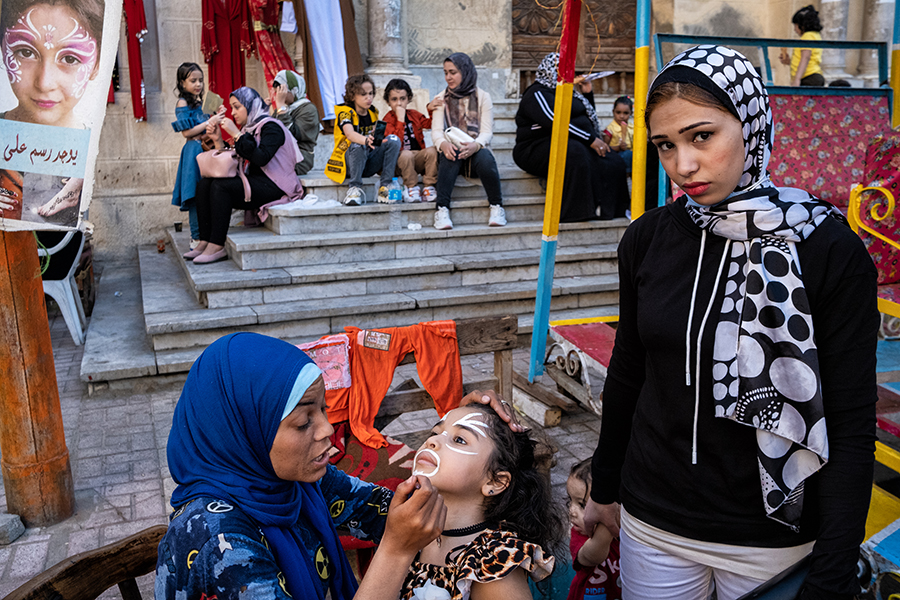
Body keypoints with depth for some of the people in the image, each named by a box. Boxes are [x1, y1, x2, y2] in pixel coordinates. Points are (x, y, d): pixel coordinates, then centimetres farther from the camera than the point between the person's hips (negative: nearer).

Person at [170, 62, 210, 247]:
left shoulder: (197, 102, 18)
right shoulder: (183, 103, -7)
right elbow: (187, 132, -13)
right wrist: (209, 122, -13)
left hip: (203, 149, 8)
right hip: (193, 151, -8)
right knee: (196, 196, -8)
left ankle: (200, 237, 13)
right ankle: (196, 239, -4)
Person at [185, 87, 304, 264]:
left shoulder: (270, 127, -8)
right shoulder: (247, 128, 17)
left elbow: (262, 158, -26)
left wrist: (236, 135, -21)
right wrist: (218, 140, 0)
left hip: (272, 187, -9)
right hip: (254, 182, 9)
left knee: (221, 186, -26)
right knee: (204, 184, -7)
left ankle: (217, 247, -23)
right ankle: (205, 241, -12)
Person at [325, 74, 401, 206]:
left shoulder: (373, 113, 9)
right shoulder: (345, 112, -10)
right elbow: (349, 133, -31)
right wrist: (366, 140, -50)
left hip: (370, 164, 5)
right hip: (348, 164, -5)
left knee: (393, 139, -15)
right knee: (358, 146, -37)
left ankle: (385, 186, -20)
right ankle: (355, 189, -27)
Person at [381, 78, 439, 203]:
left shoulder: (414, 114, 12)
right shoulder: (388, 119, -4)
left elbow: (430, 124, 21)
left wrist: (431, 110, 3)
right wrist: (400, 119, -20)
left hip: (419, 157, 4)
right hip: (400, 160, -4)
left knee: (432, 150, -25)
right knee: (406, 155, -37)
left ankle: (429, 187, -17)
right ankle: (412, 188, -17)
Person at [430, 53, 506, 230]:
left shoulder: (483, 97, 8)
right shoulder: (441, 99, 11)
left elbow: (487, 132, -3)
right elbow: (436, 130, -2)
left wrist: (475, 145, -27)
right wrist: (443, 143, -28)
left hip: (475, 151, 0)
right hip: (452, 153, 0)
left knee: (485, 157, -35)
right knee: (450, 153, -35)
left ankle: (497, 207, -21)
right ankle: (442, 209, -41)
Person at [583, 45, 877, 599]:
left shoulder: (827, 248, -15)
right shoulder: (646, 240, -6)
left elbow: (852, 424, -13)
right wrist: (605, 489, 13)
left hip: (773, 534, -2)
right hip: (653, 523, 3)